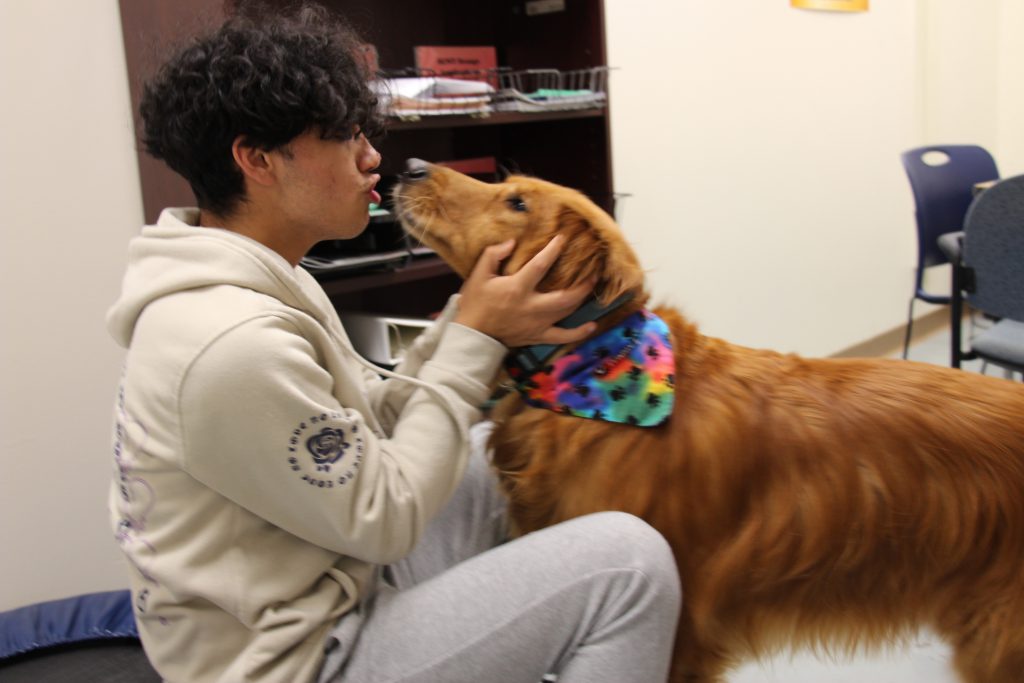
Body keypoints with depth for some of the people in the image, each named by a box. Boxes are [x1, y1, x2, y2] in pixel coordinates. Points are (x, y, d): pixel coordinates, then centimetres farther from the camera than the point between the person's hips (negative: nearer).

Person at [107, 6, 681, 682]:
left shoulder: (246, 283, 2)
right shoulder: (232, 345, -29)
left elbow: (374, 417, 5)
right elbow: (385, 518, -21)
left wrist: (472, 321, -7)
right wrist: (474, 341, -17)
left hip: (325, 583, 10)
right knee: (630, 560, -16)